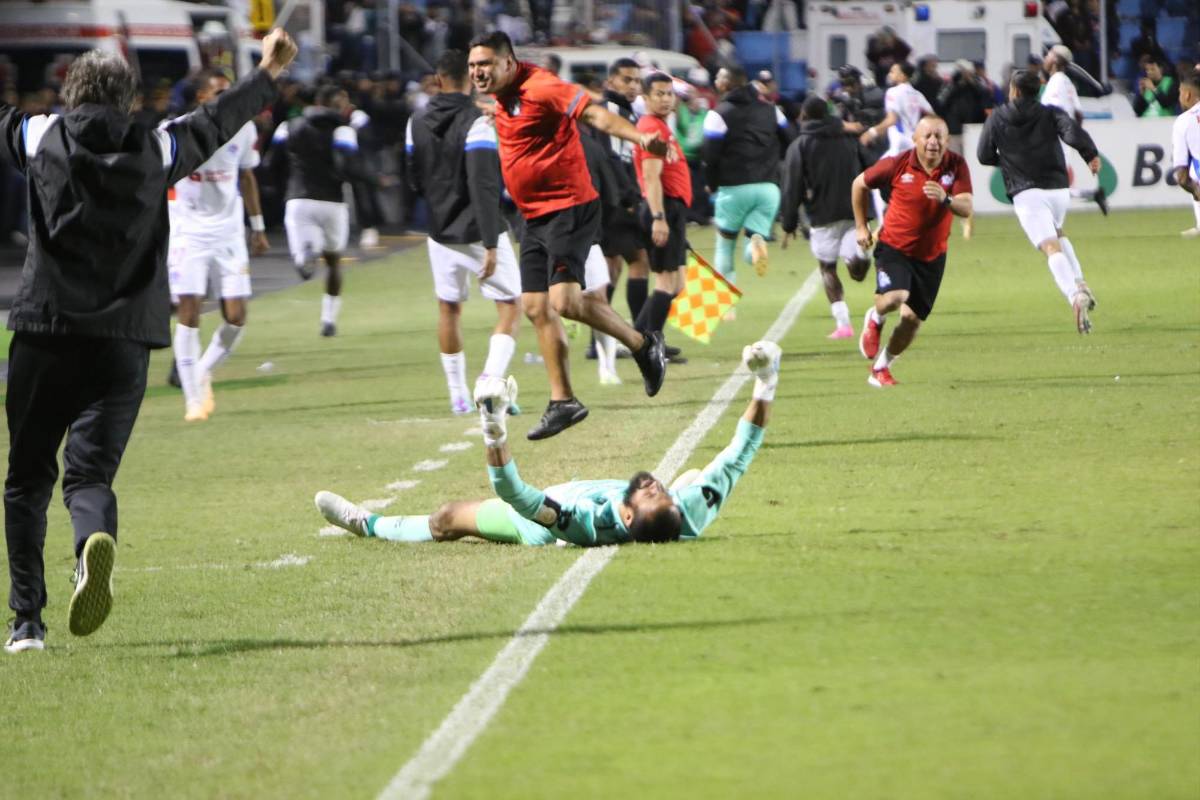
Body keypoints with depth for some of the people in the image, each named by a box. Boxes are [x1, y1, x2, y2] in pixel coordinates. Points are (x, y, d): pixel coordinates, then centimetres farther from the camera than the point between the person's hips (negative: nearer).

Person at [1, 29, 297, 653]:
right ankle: (94, 541, -36)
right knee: (90, 473, -1)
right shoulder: (156, 150, 9)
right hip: (123, 342, 1)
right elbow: (213, 124, 26)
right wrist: (267, 76, 43)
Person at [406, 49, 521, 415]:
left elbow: (413, 179, 11)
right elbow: (484, 186, -22)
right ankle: (491, 380, -17)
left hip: (441, 233, 5)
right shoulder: (477, 122, -17)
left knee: (449, 308, 19)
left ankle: (458, 395, 22)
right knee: (510, 307, 3)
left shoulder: (417, 122, 2)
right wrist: (491, 244, -23)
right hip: (478, 232, -5)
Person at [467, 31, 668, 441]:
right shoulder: (503, 99, 11)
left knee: (564, 301, -19)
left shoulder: (540, 88, -16)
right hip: (535, 218, 9)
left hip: (568, 209, -9)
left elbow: (594, 114, -27)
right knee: (536, 308, 6)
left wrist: (639, 137, -40)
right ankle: (562, 402, 12)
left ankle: (642, 345, 1)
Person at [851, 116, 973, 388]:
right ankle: (874, 320, 9)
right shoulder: (898, 164, -14)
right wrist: (861, 226, 7)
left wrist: (945, 199, -39)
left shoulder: (956, 166, -10)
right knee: (895, 297, -28)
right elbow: (860, 184, 3)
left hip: (932, 255, 3)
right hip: (894, 246, -3)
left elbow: (966, 208, -18)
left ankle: (881, 366, 28)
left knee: (912, 319, 5)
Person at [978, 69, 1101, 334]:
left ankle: (1075, 296, -40)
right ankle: (1080, 283, 15)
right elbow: (1073, 132, -10)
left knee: (1051, 248, -17)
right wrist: (1091, 155, 3)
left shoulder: (996, 120, 9)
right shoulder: (1050, 113, 9)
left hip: (1026, 192, -3)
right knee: (1057, 233, 32)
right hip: (1058, 188, 3)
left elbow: (985, 157, 12)